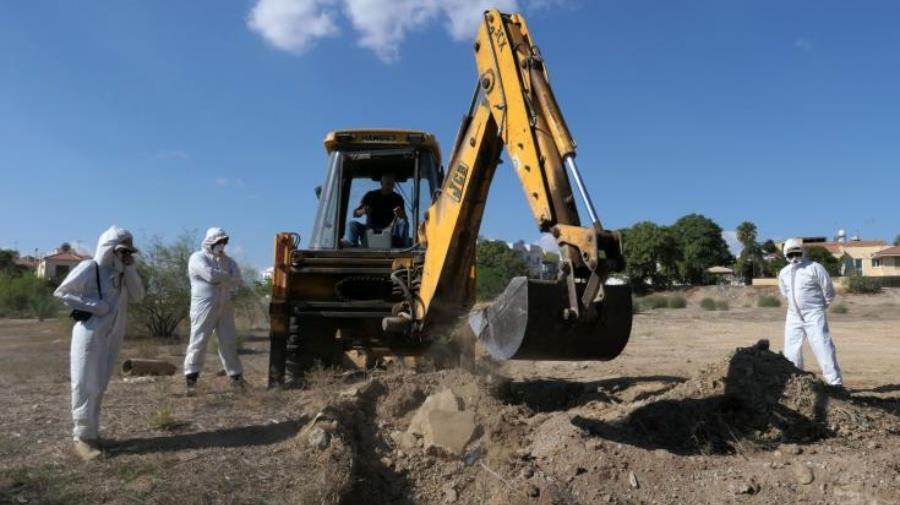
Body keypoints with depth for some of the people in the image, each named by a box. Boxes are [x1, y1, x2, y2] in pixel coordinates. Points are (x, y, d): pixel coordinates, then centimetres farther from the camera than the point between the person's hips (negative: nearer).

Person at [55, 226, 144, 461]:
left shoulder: (122, 273, 10)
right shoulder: (89, 268, -9)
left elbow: (137, 297, 1)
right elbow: (61, 292, -10)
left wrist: (130, 270, -6)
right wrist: (93, 306, -16)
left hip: (112, 335, 7)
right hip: (90, 333, -7)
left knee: (99, 386, 13)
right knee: (85, 385, -3)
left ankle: (92, 432, 22)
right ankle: (83, 436, 4)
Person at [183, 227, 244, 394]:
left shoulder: (226, 260, 15)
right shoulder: (197, 258, -4)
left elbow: (237, 281, 1)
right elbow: (211, 275, -21)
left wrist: (219, 279, -13)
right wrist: (227, 277, -6)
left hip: (224, 307, 6)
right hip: (204, 307, -6)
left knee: (229, 342, 7)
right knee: (198, 342, -6)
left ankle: (236, 377, 13)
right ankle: (191, 379, -1)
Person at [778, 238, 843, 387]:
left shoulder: (815, 268, -9)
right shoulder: (783, 273, 8)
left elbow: (828, 290, -4)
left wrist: (820, 307, 5)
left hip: (814, 316, -6)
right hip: (793, 316, 6)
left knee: (823, 347, -9)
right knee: (791, 350, 8)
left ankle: (835, 382, -4)